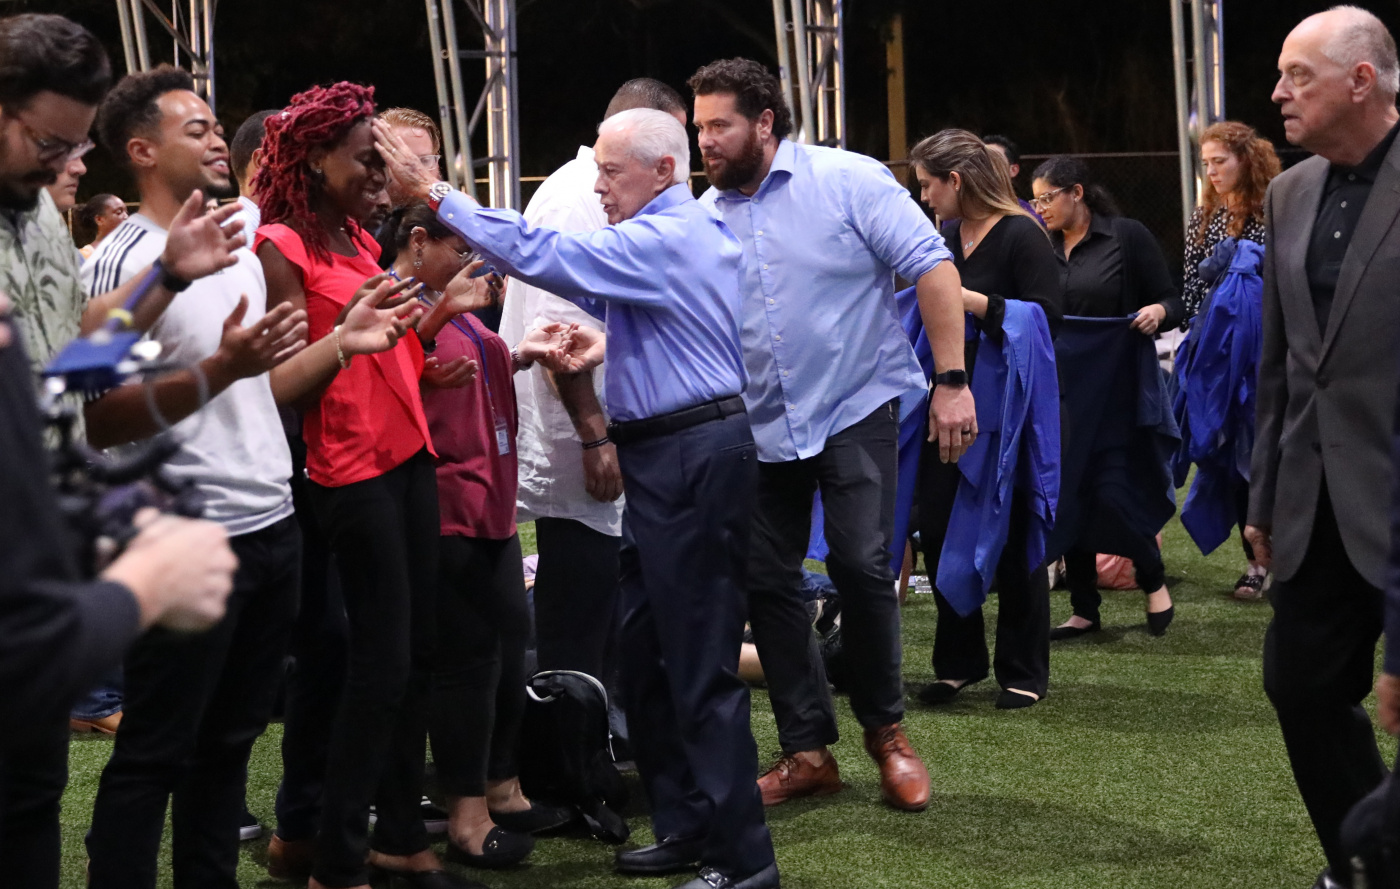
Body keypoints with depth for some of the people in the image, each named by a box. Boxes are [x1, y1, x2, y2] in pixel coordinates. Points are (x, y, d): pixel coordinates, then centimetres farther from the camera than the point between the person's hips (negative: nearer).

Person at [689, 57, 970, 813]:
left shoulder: (847, 181, -10)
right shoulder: (707, 215, 3)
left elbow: (930, 266, -11)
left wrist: (952, 381, -17)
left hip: (854, 407, -5)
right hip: (761, 422, 5)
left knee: (860, 565, -13)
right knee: (767, 580, 4)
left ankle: (886, 732, 8)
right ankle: (807, 751, 16)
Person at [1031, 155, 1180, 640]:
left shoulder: (1127, 237, -3)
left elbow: (1172, 301, -2)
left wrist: (1158, 312, -23)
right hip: (1061, 390, 5)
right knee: (1070, 494, 4)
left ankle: (1153, 581, 16)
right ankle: (1084, 611, 12)